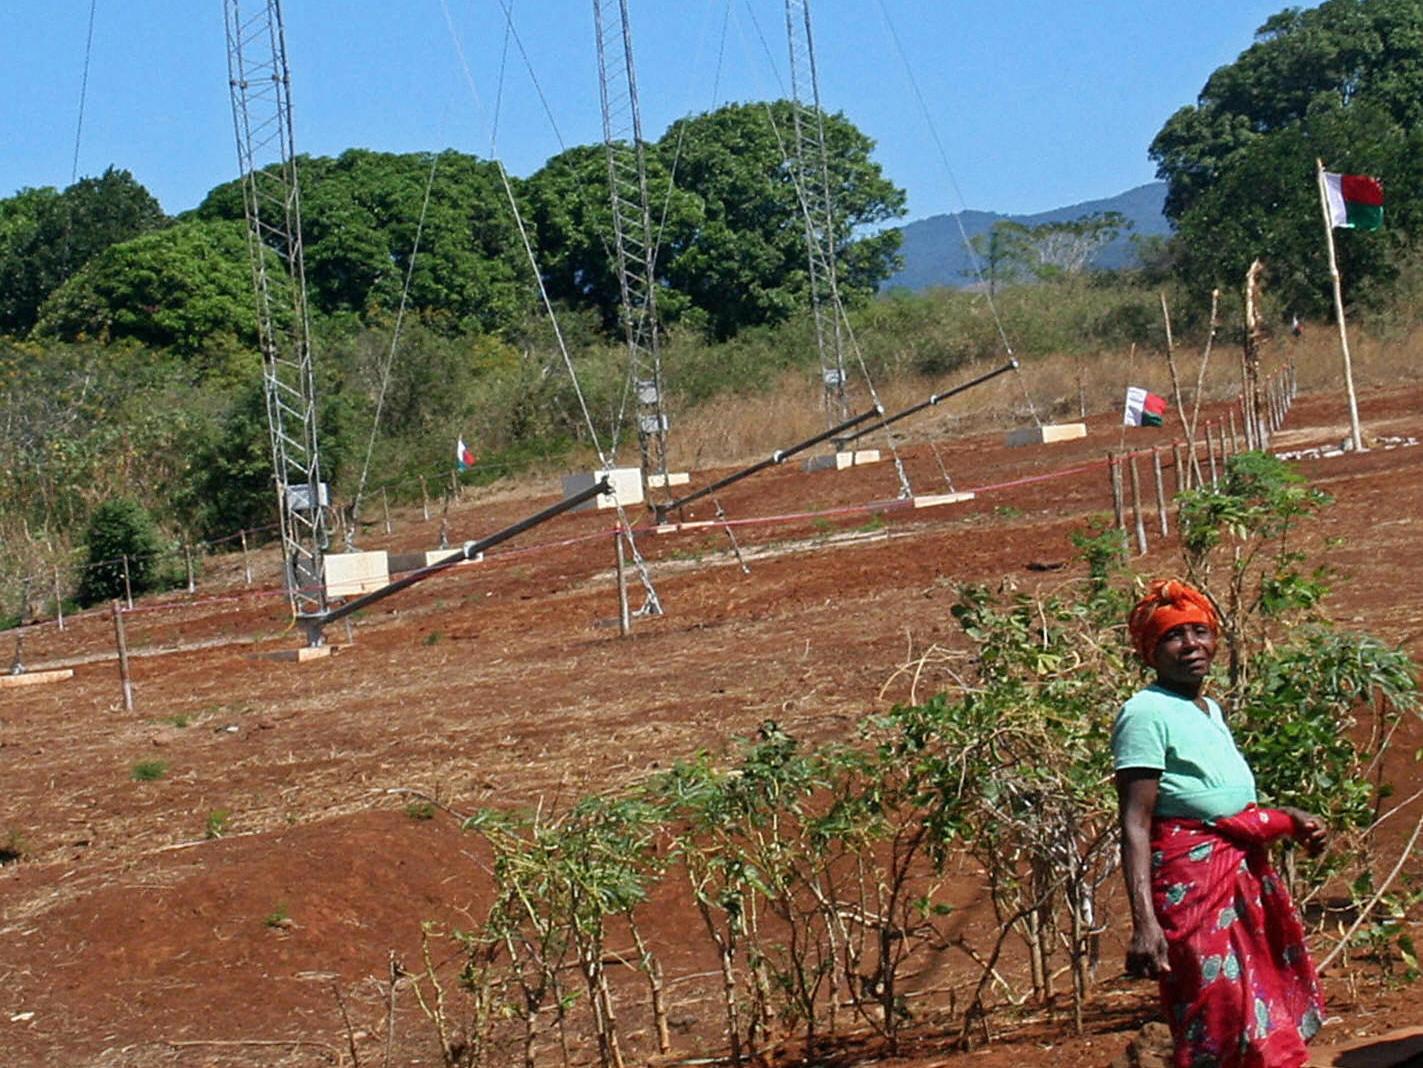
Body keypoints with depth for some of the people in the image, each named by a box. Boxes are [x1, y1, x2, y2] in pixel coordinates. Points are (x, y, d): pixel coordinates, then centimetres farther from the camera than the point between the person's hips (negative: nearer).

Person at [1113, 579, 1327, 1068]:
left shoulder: (1209, 709, 15)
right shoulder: (1146, 713, -13)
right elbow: (1135, 825, -20)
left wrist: (1290, 820, 12)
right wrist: (1144, 922, -28)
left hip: (1245, 876, 9)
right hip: (1190, 882, -9)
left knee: (1268, 1029, 15)